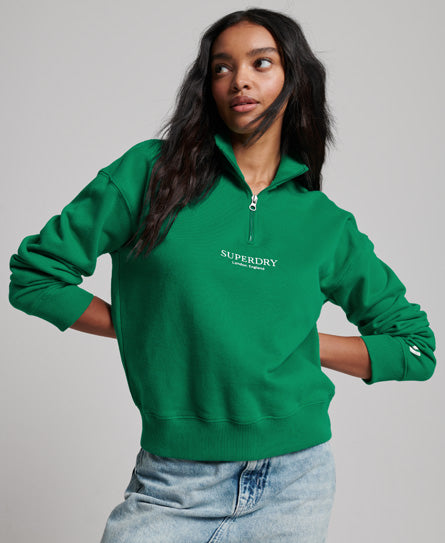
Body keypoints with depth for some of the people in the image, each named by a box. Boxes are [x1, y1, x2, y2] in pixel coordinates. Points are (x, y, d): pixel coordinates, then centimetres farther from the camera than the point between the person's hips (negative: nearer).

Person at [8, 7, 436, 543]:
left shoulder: (327, 223, 3)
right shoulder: (152, 171, -2)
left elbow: (416, 348, 9)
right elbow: (34, 274, 1)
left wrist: (297, 342, -1)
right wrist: (141, 326, -2)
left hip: (295, 483, 2)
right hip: (172, 486, -2)